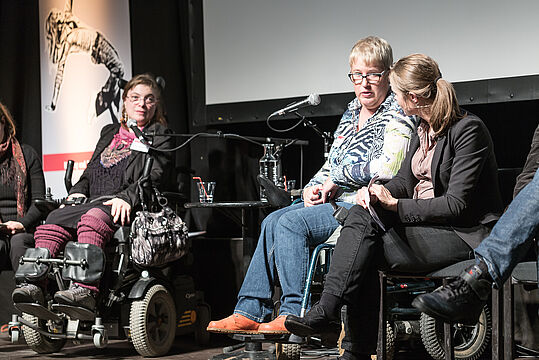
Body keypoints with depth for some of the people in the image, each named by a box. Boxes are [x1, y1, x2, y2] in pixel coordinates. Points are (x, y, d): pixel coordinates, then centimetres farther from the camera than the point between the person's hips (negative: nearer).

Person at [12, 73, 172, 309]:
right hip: (92, 200, 6)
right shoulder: (109, 133, 31)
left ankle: (86, 290, -53)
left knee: (92, 219, -38)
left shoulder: (160, 135, 13)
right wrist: (78, 191, 8)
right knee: (53, 220, -23)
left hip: (125, 207, -6)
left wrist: (126, 198, -18)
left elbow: (153, 175, -2)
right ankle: (34, 285, -37)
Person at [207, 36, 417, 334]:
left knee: (292, 223, -23)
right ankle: (249, 311, -9)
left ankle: (295, 314, -21)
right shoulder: (352, 111, 19)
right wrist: (314, 187, 2)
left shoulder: (397, 115, -8)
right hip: (337, 200, 9)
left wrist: (335, 179, -13)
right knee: (273, 221, -6)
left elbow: (386, 167, -22)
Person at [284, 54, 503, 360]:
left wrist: (394, 204, -16)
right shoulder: (424, 129, 14)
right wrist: (375, 194, -6)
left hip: (464, 235, -7)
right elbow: (404, 181, 17)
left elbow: (456, 205, -18)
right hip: (425, 224, 8)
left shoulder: (469, 129, -13)